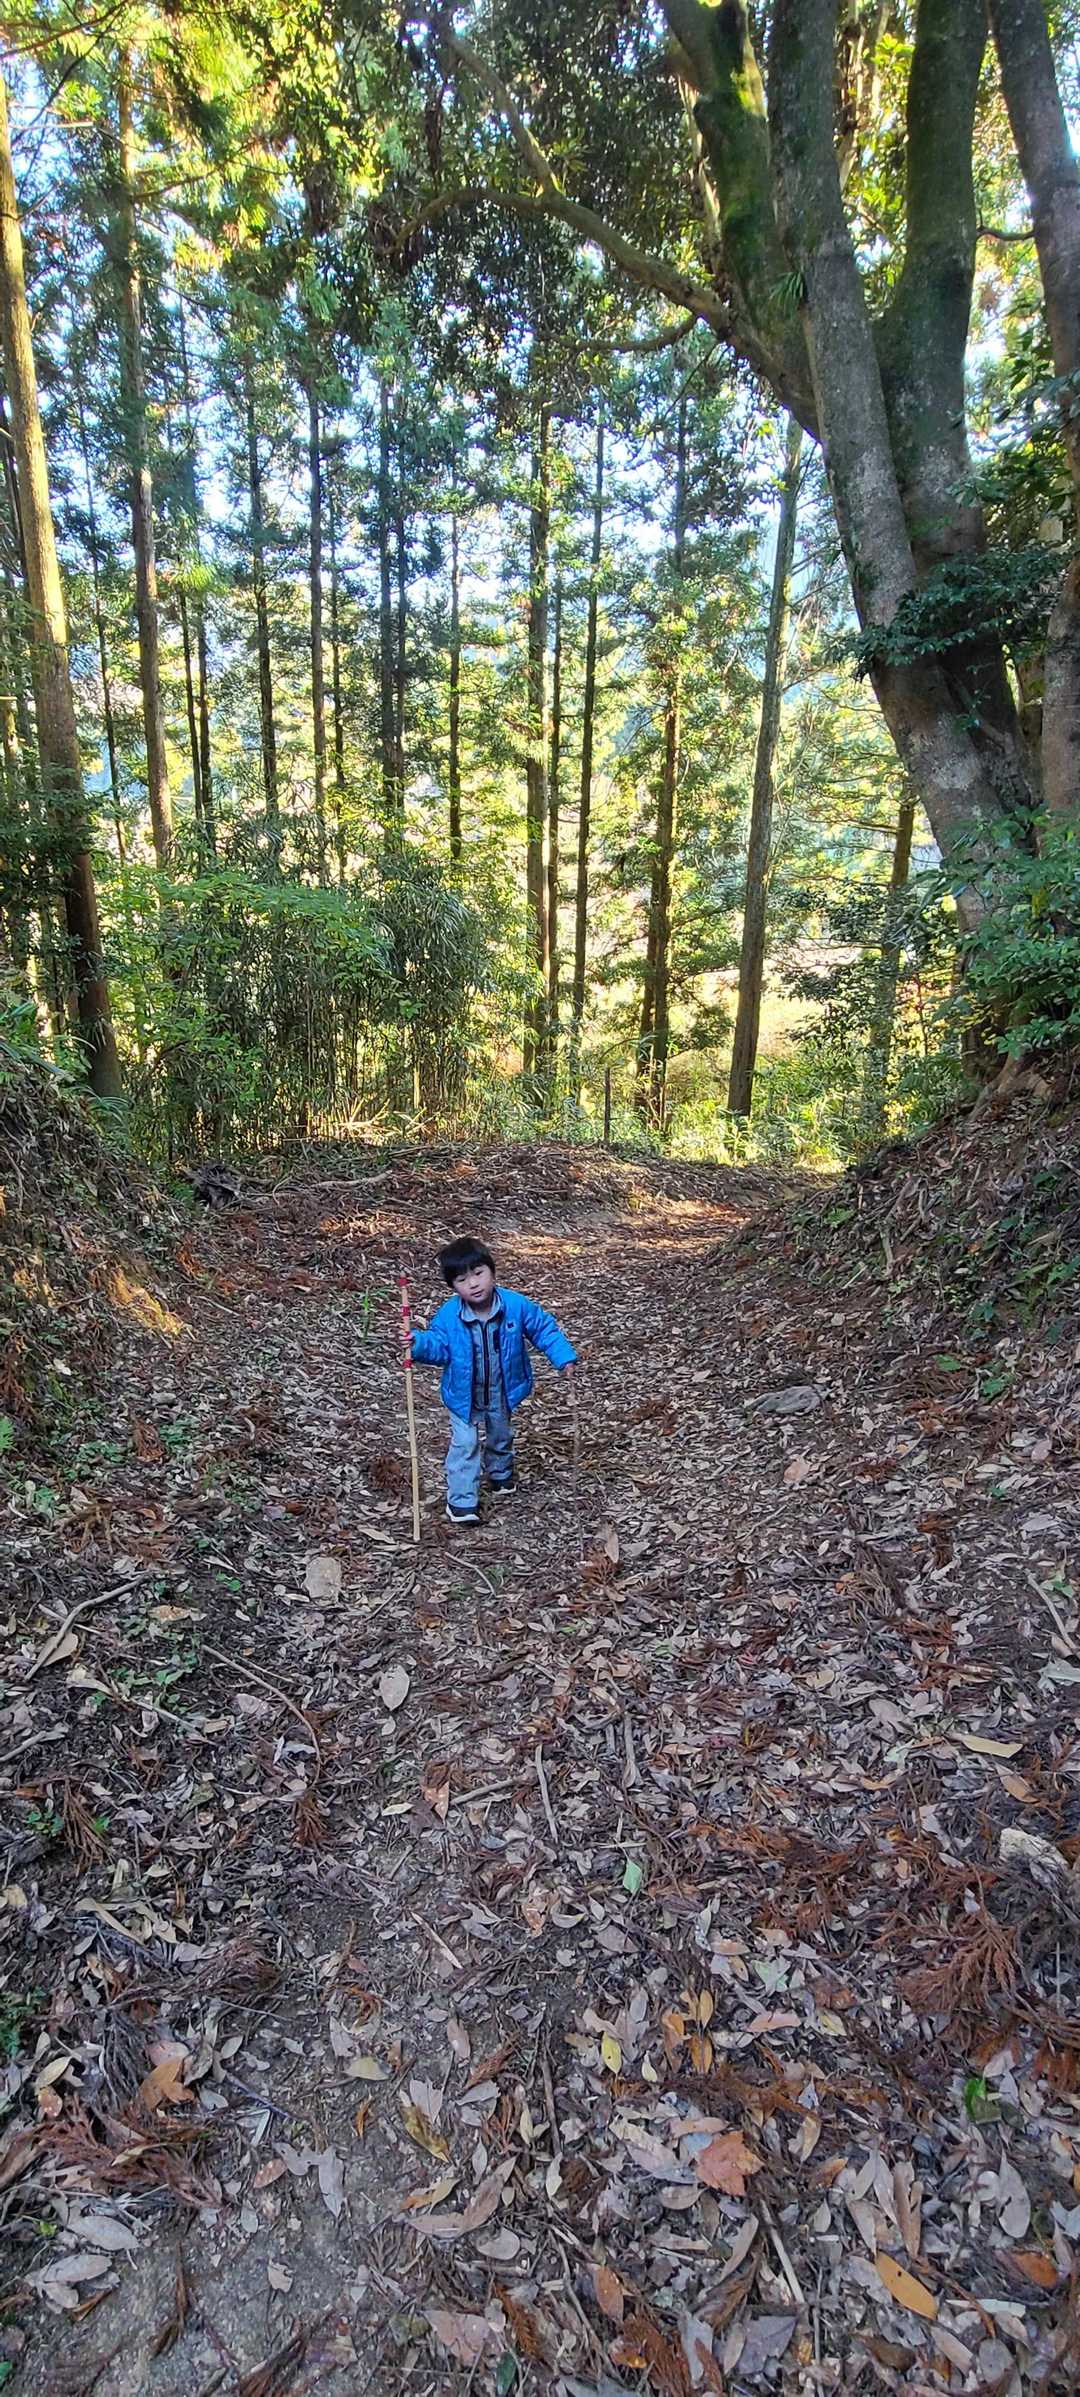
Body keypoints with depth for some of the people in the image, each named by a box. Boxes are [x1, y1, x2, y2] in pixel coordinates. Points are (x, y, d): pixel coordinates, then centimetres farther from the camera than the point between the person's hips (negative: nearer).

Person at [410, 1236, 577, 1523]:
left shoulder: (516, 1305, -21)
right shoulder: (448, 1316, -22)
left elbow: (544, 1329, -9)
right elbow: (438, 1347, -15)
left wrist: (564, 1357, -15)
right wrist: (417, 1343, -34)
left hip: (503, 1393, 2)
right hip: (464, 1395, -2)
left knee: (501, 1436, 25)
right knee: (464, 1444, -3)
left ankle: (501, 1474, 54)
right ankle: (461, 1500, 12)